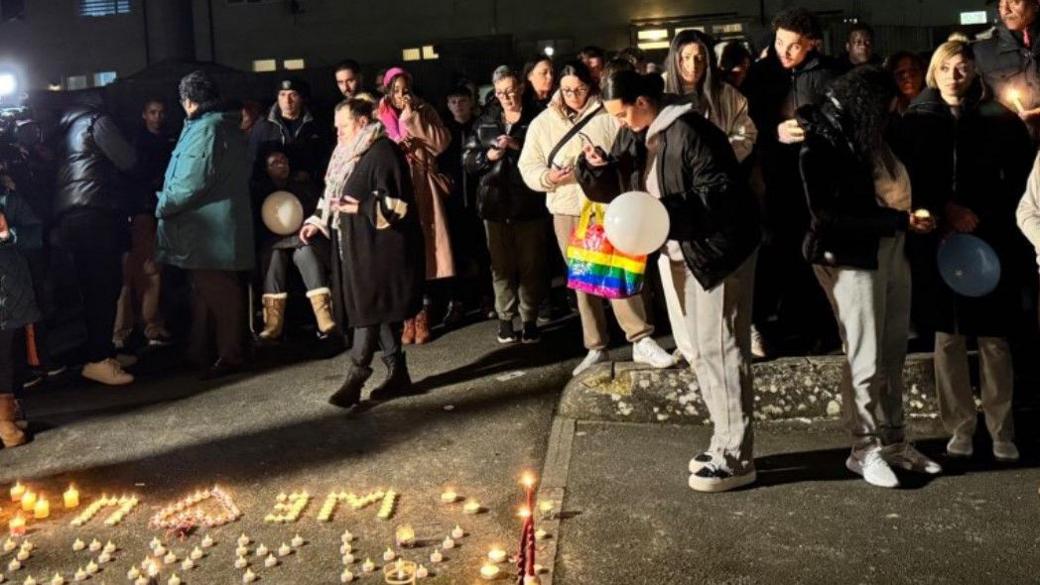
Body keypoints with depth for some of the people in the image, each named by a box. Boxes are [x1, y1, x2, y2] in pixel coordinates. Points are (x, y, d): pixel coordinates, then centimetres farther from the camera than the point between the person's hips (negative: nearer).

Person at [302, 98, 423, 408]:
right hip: (358, 247, 10)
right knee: (377, 311, 10)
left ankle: (356, 377, -7)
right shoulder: (349, 155, 17)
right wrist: (317, 221, 18)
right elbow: (334, 195, 26)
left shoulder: (383, 152, -13)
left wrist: (363, 207, -31)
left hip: (378, 248, -10)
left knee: (370, 310, -8)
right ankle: (397, 373, 17)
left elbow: (397, 202, -20)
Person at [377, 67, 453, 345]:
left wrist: (412, 116, -9)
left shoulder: (425, 111, 8)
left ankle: (422, 316, 8)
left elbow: (441, 143, -7)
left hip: (422, 188, 0)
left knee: (424, 249, -2)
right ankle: (407, 318, 4)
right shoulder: (379, 116, 9)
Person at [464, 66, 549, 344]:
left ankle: (530, 320, 12)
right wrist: (488, 155, -8)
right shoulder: (485, 121, 12)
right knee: (501, 265, 7)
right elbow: (467, 158, 9)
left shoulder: (537, 118, 0)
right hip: (495, 202, 3)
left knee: (530, 264, 3)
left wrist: (519, 146, -18)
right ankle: (505, 320, 14)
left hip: (528, 202, -3)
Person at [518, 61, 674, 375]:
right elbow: (527, 167, 5)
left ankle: (642, 341, -9)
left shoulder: (609, 116, 0)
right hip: (566, 211, 3)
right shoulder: (542, 123, 6)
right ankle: (596, 348, 17)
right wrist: (549, 177, -15)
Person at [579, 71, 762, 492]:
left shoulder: (687, 131, -18)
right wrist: (595, 167, -4)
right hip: (683, 256, 10)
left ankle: (736, 459, 1)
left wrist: (666, 212, -28)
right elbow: (613, 191, 16)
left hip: (719, 252, -10)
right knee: (701, 352, 14)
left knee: (719, 350, -7)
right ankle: (725, 443, 25)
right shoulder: (636, 140, 9)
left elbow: (721, 192, -24)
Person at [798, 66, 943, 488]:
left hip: (892, 251, 7)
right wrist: (900, 221, -20)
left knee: (893, 354, 12)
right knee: (866, 359, 0)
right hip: (852, 258, -7)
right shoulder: (821, 148, -15)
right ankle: (866, 449, 14)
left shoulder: (869, 138, 8)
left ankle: (893, 440, 24)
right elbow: (830, 217, -19)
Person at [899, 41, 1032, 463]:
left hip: (989, 241, -1)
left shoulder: (1000, 119, 2)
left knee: (994, 338, 2)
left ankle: (1001, 429, 13)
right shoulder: (917, 119, 5)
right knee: (947, 336, 5)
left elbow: (1020, 179, 1)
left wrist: (982, 216, -10)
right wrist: (943, 210, -10)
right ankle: (960, 427, 14)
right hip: (937, 242, 1)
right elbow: (907, 179, 3)